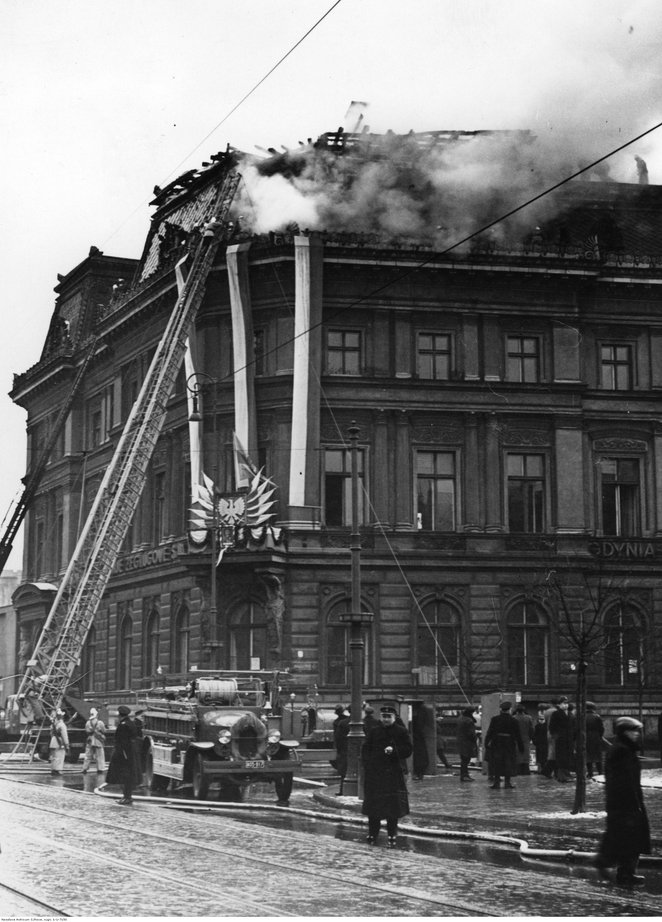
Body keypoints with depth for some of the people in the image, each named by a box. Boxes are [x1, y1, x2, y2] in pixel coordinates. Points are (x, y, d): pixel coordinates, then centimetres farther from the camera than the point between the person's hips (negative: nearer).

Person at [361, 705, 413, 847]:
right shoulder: (373, 732, 9)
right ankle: (372, 834, 13)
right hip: (374, 773, 2)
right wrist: (368, 764, -4)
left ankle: (392, 836, 6)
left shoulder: (401, 732, 3)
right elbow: (365, 750, 11)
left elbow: (409, 749, 0)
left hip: (393, 774, -2)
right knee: (373, 804, 3)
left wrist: (394, 750, -15)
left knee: (393, 806, -3)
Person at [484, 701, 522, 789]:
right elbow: (517, 735, 0)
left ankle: (496, 781, 6)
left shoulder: (494, 719, -3)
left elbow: (490, 732, -4)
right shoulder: (513, 720, -3)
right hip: (509, 744, 0)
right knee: (508, 763, 6)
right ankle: (507, 781, 5)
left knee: (496, 763, 7)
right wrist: (520, 746, 6)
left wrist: (486, 742, 0)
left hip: (497, 744, 1)